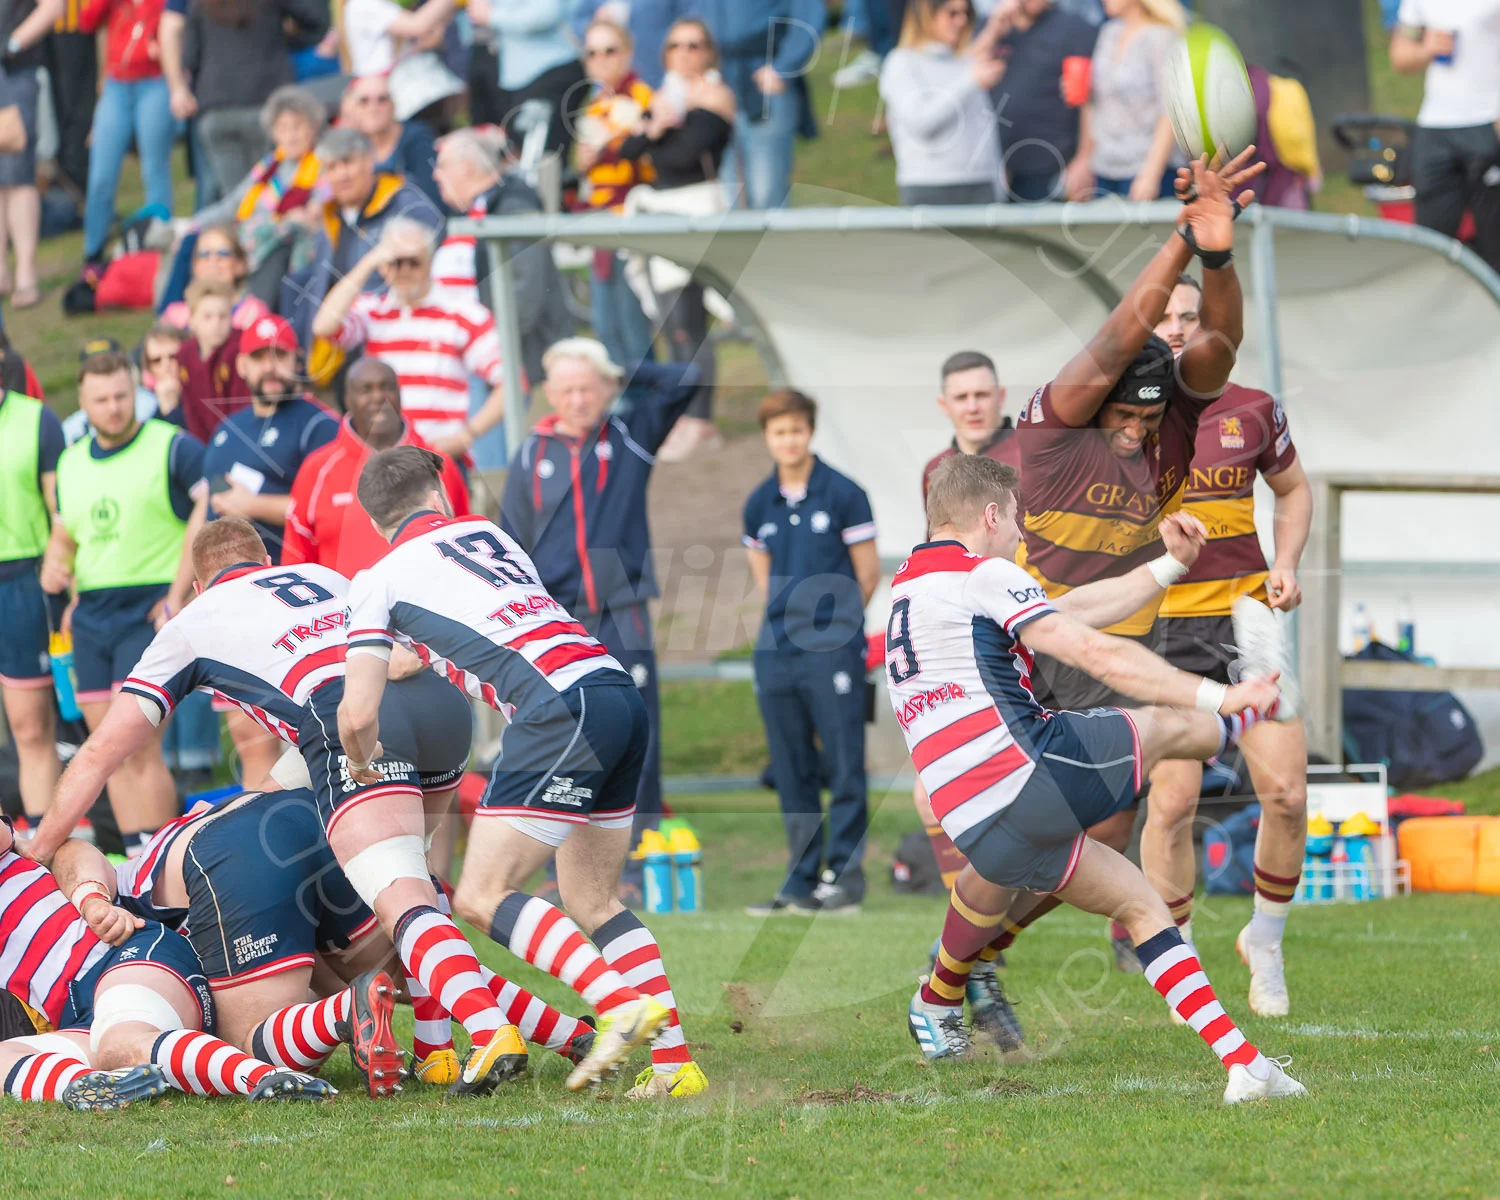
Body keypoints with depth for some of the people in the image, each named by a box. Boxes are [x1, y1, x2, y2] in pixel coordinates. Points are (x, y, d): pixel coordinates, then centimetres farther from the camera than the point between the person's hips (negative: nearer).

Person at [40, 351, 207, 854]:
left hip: (149, 610, -7)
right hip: (90, 618, 7)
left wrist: (181, 591, -15)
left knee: (139, 749, -13)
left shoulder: (172, 449, -6)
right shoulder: (72, 462, 15)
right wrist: (54, 566, 4)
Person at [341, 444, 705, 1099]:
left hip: (562, 709, -7)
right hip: (622, 694, 7)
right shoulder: (488, 531, 28)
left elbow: (357, 714, 5)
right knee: (591, 900, 16)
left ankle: (621, 1004, -23)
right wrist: (424, 653, 52)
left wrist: (361, 763, 25)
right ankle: (675, 1061, 8)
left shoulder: (379, 580, 10)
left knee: (481, 897, -6)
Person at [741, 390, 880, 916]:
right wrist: (786, 619, 12)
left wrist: (831, 622, 6)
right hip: (776, 654, 5)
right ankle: (802, 881, 12)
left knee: (844, 768, -5)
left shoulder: (843, 495, -2)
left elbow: (867, 574, 2)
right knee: (791, 771, 7)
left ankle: (846, 875, 0)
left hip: (832, 653, -5)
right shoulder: (759, 505, 11)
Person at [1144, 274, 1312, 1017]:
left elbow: (1294, 489, 20)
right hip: (1161, 625, -2)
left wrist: (1286, 566, 4)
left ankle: (1265, 941, 17)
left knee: (1286, 793, -6)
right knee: (1173, 800, -9)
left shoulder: (1251, 411, 4)